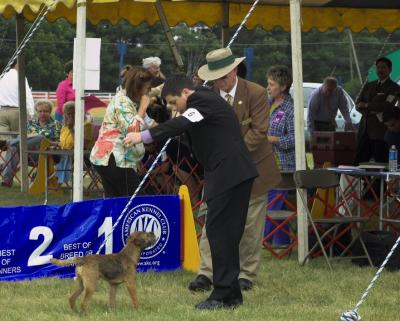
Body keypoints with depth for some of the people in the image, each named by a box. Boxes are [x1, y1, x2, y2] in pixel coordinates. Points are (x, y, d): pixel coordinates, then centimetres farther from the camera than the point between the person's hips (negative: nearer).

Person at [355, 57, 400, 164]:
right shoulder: (368, 86, 20)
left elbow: (387, 105, -14)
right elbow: (358, 105, 12)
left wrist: (367, 106, -6)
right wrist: (372, 111, -6)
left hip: (381, 131, -6)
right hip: (364, 130, 6)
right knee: (359, 162, 2)